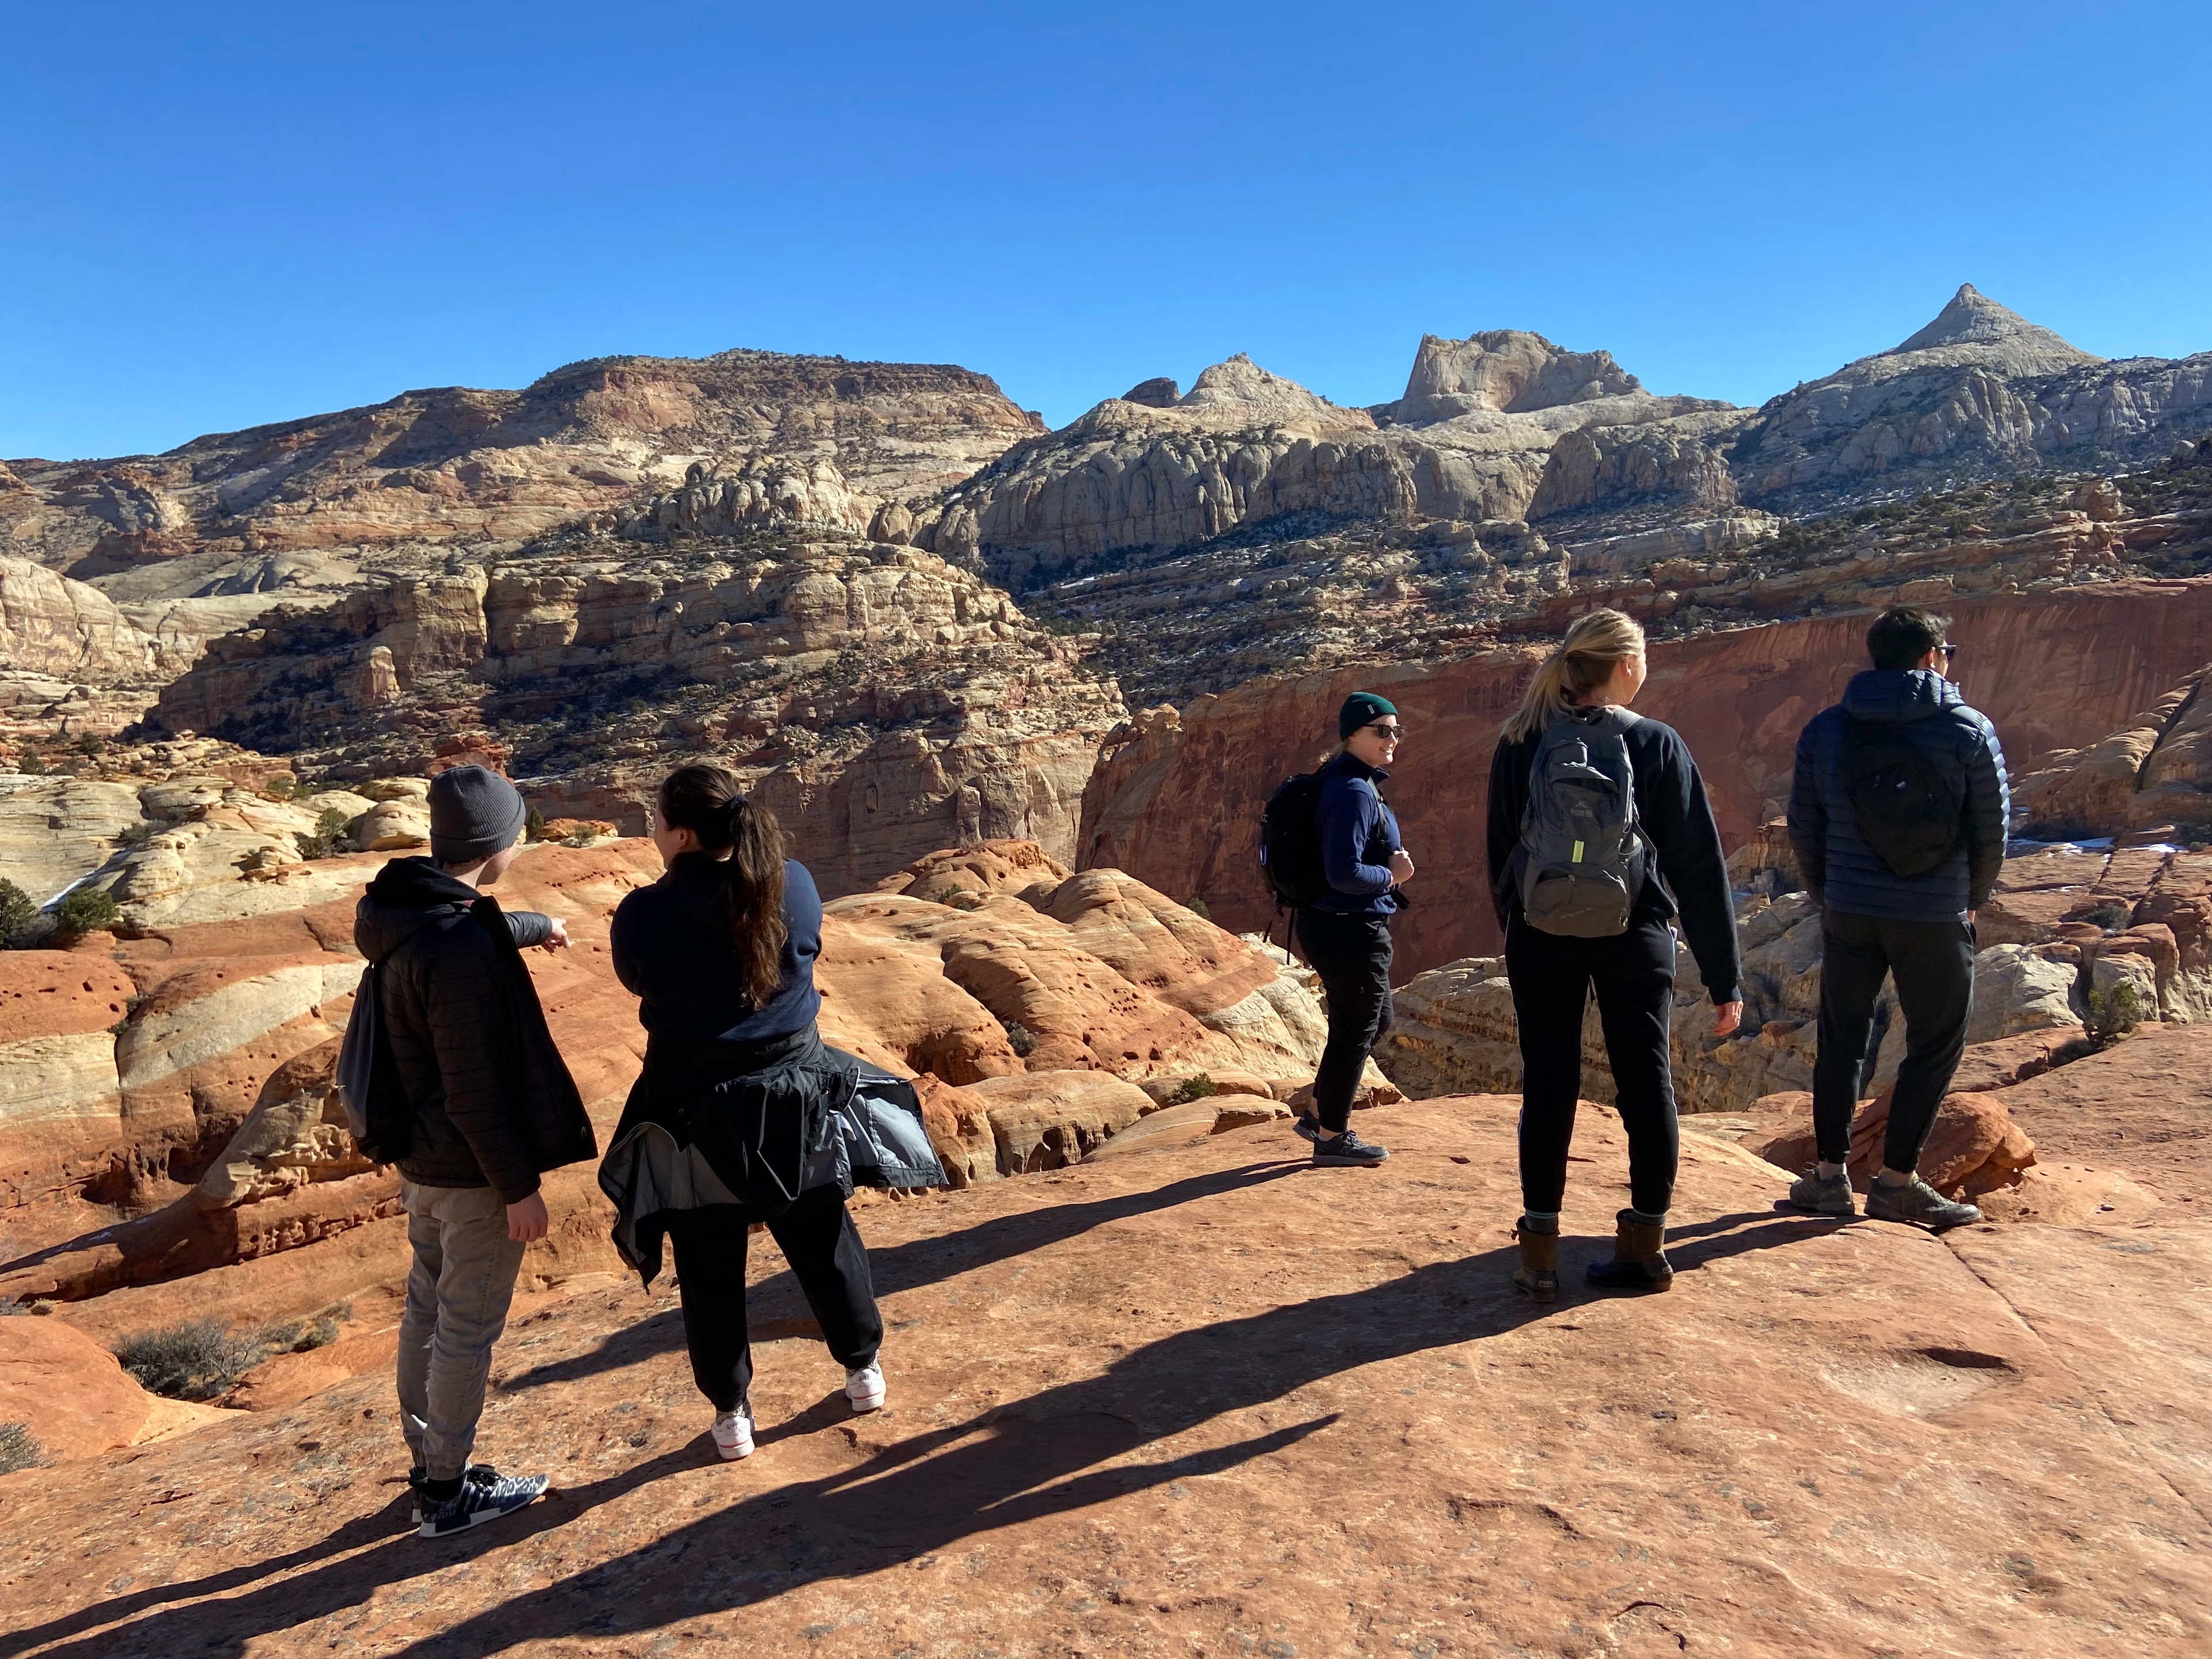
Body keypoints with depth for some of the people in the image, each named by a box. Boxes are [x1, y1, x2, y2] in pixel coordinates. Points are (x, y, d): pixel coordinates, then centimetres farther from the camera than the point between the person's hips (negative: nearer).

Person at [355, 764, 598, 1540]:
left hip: (419, 1158, 9)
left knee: (427, 1311, 21)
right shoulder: (460, 949, -28)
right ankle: (450, 1492, 22)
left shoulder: (400, 911, 1)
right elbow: (476, 1090, -25)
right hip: (473, 1171, -9)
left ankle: (430, 1468, 37)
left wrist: (532, 925, 45)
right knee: (467, 1329, 6)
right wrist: (519, 1185, -17)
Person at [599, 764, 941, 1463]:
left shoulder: (643, 915, -20)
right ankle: (863, 1369, 39)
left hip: (694, 1112, -2)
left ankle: (732, 1413, 29)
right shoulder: (795, 885, -13)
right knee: (824, 1241, 22)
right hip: (794, 1096, 2)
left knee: (710, 1270, 16)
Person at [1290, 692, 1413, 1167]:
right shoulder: (1354, 792, -21)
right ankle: (1332, 1136, 19)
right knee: (1355, 1032, 4)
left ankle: (1320, 1113, 32)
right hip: (1352, 930, -11)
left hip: (1329, 926, 11)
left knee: (1375, 1021, 24)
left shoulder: (1346, 784, 11)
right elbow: (1344, 873, -28)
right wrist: (1392, 875, -12)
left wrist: (1391, 868, 7)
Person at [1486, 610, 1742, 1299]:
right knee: (1646, 1084, 10)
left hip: (1541, 936, 1)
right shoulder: (1657, 745, -4)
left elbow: (1500, 854, 6)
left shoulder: (1520, 746, 0)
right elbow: (1699, 866, -4)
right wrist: (1723, 977, -1)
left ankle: (1540, 1254, 10)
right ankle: (1644, 1246, 18)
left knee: (1548, 1088, 7)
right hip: (1635, 938, -1)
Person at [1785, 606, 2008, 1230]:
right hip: (1934, 920, -3)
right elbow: (1992, 829, -1)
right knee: (1935, 1045, 11)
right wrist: (1971, 900, 14)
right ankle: (1896, 1180, 12)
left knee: (1841, 1041, 13)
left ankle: (1831, 1174, 18)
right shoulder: (1969, 729, -6)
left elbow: (1802, 826, 6)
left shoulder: (1825, 729, 1)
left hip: (1847, 913, 3)